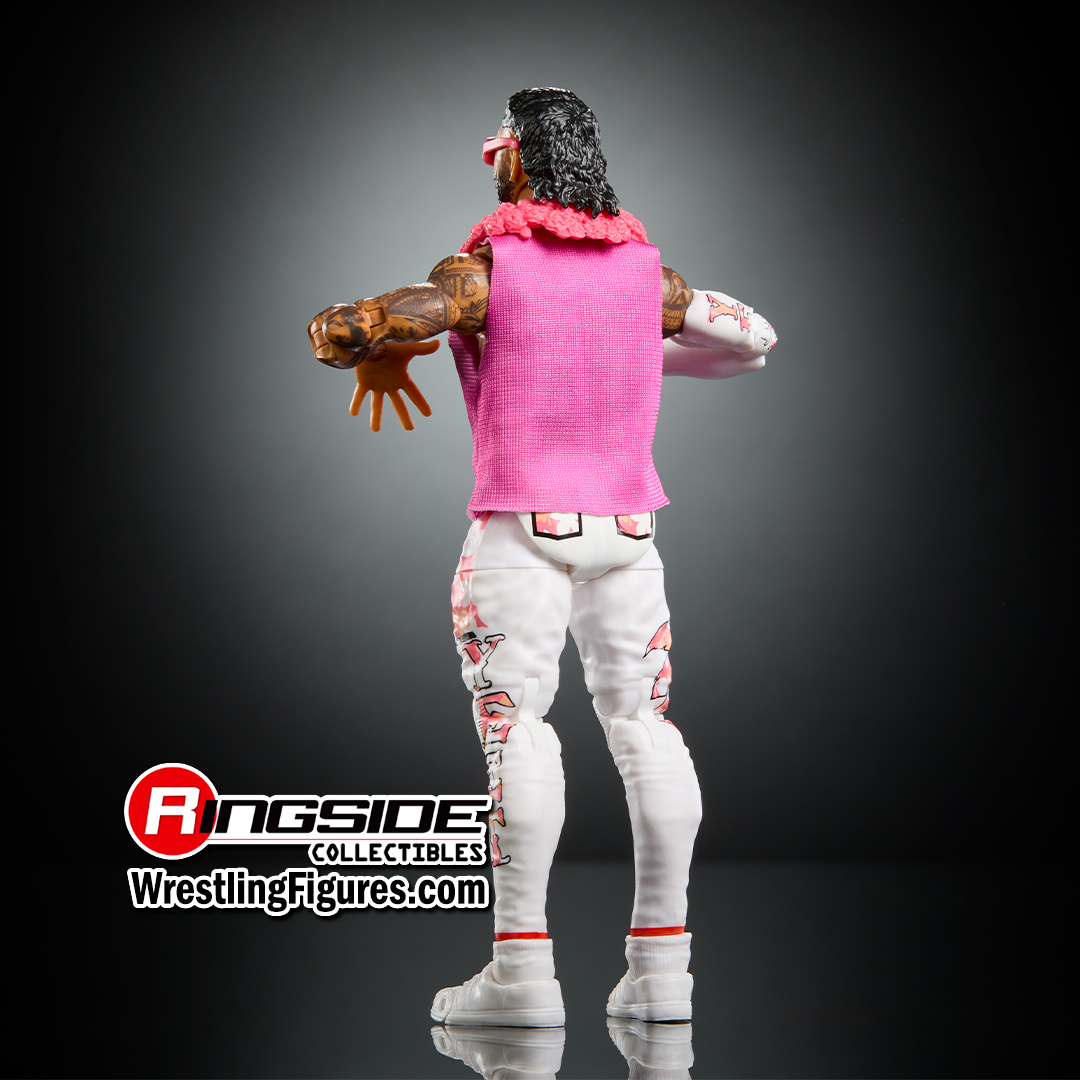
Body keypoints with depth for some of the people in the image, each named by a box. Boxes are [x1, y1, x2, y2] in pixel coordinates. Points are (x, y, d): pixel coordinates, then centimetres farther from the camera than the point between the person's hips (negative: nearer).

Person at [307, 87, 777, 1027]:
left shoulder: (482, 270, -8)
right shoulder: (647, 270, 6)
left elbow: (339, 328, -16)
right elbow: (754, 339, 19)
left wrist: (377, 358, 7)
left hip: (522, 527, -4)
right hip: (628, 526, 4)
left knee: (516, 726, -3)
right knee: (643, 723, 8)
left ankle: (522, 969, -6)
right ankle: (661, 965, 9)